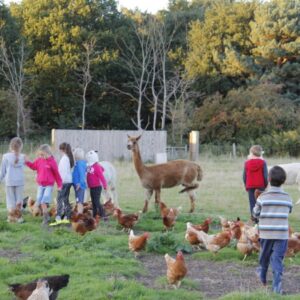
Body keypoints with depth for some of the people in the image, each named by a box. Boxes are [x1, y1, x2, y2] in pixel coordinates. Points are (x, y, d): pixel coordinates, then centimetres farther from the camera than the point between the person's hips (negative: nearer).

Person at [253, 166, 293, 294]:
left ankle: (262, 277, 41)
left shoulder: (262, 197, -7)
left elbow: (256, 214, 4)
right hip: (282, 235, 0)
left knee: (265, 256, 20)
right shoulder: (287, 198, -1)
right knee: (277, 259, 0)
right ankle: (277, 286, -9)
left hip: (266, 234, 0)